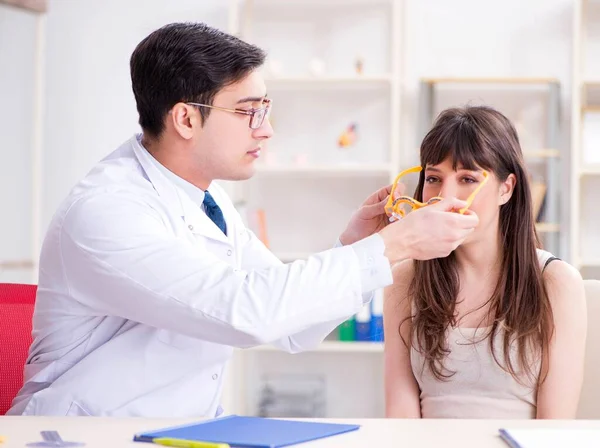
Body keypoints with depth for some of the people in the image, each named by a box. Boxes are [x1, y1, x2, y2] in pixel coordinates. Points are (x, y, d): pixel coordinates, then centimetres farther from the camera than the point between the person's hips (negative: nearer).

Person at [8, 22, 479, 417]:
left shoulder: (208, 199, 5)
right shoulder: (102, 211, -20)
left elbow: (292, 327, 9)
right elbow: (248, 310, -30)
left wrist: (352, 245, -7)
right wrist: (393, 246, -25)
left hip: (194, 426, 7)